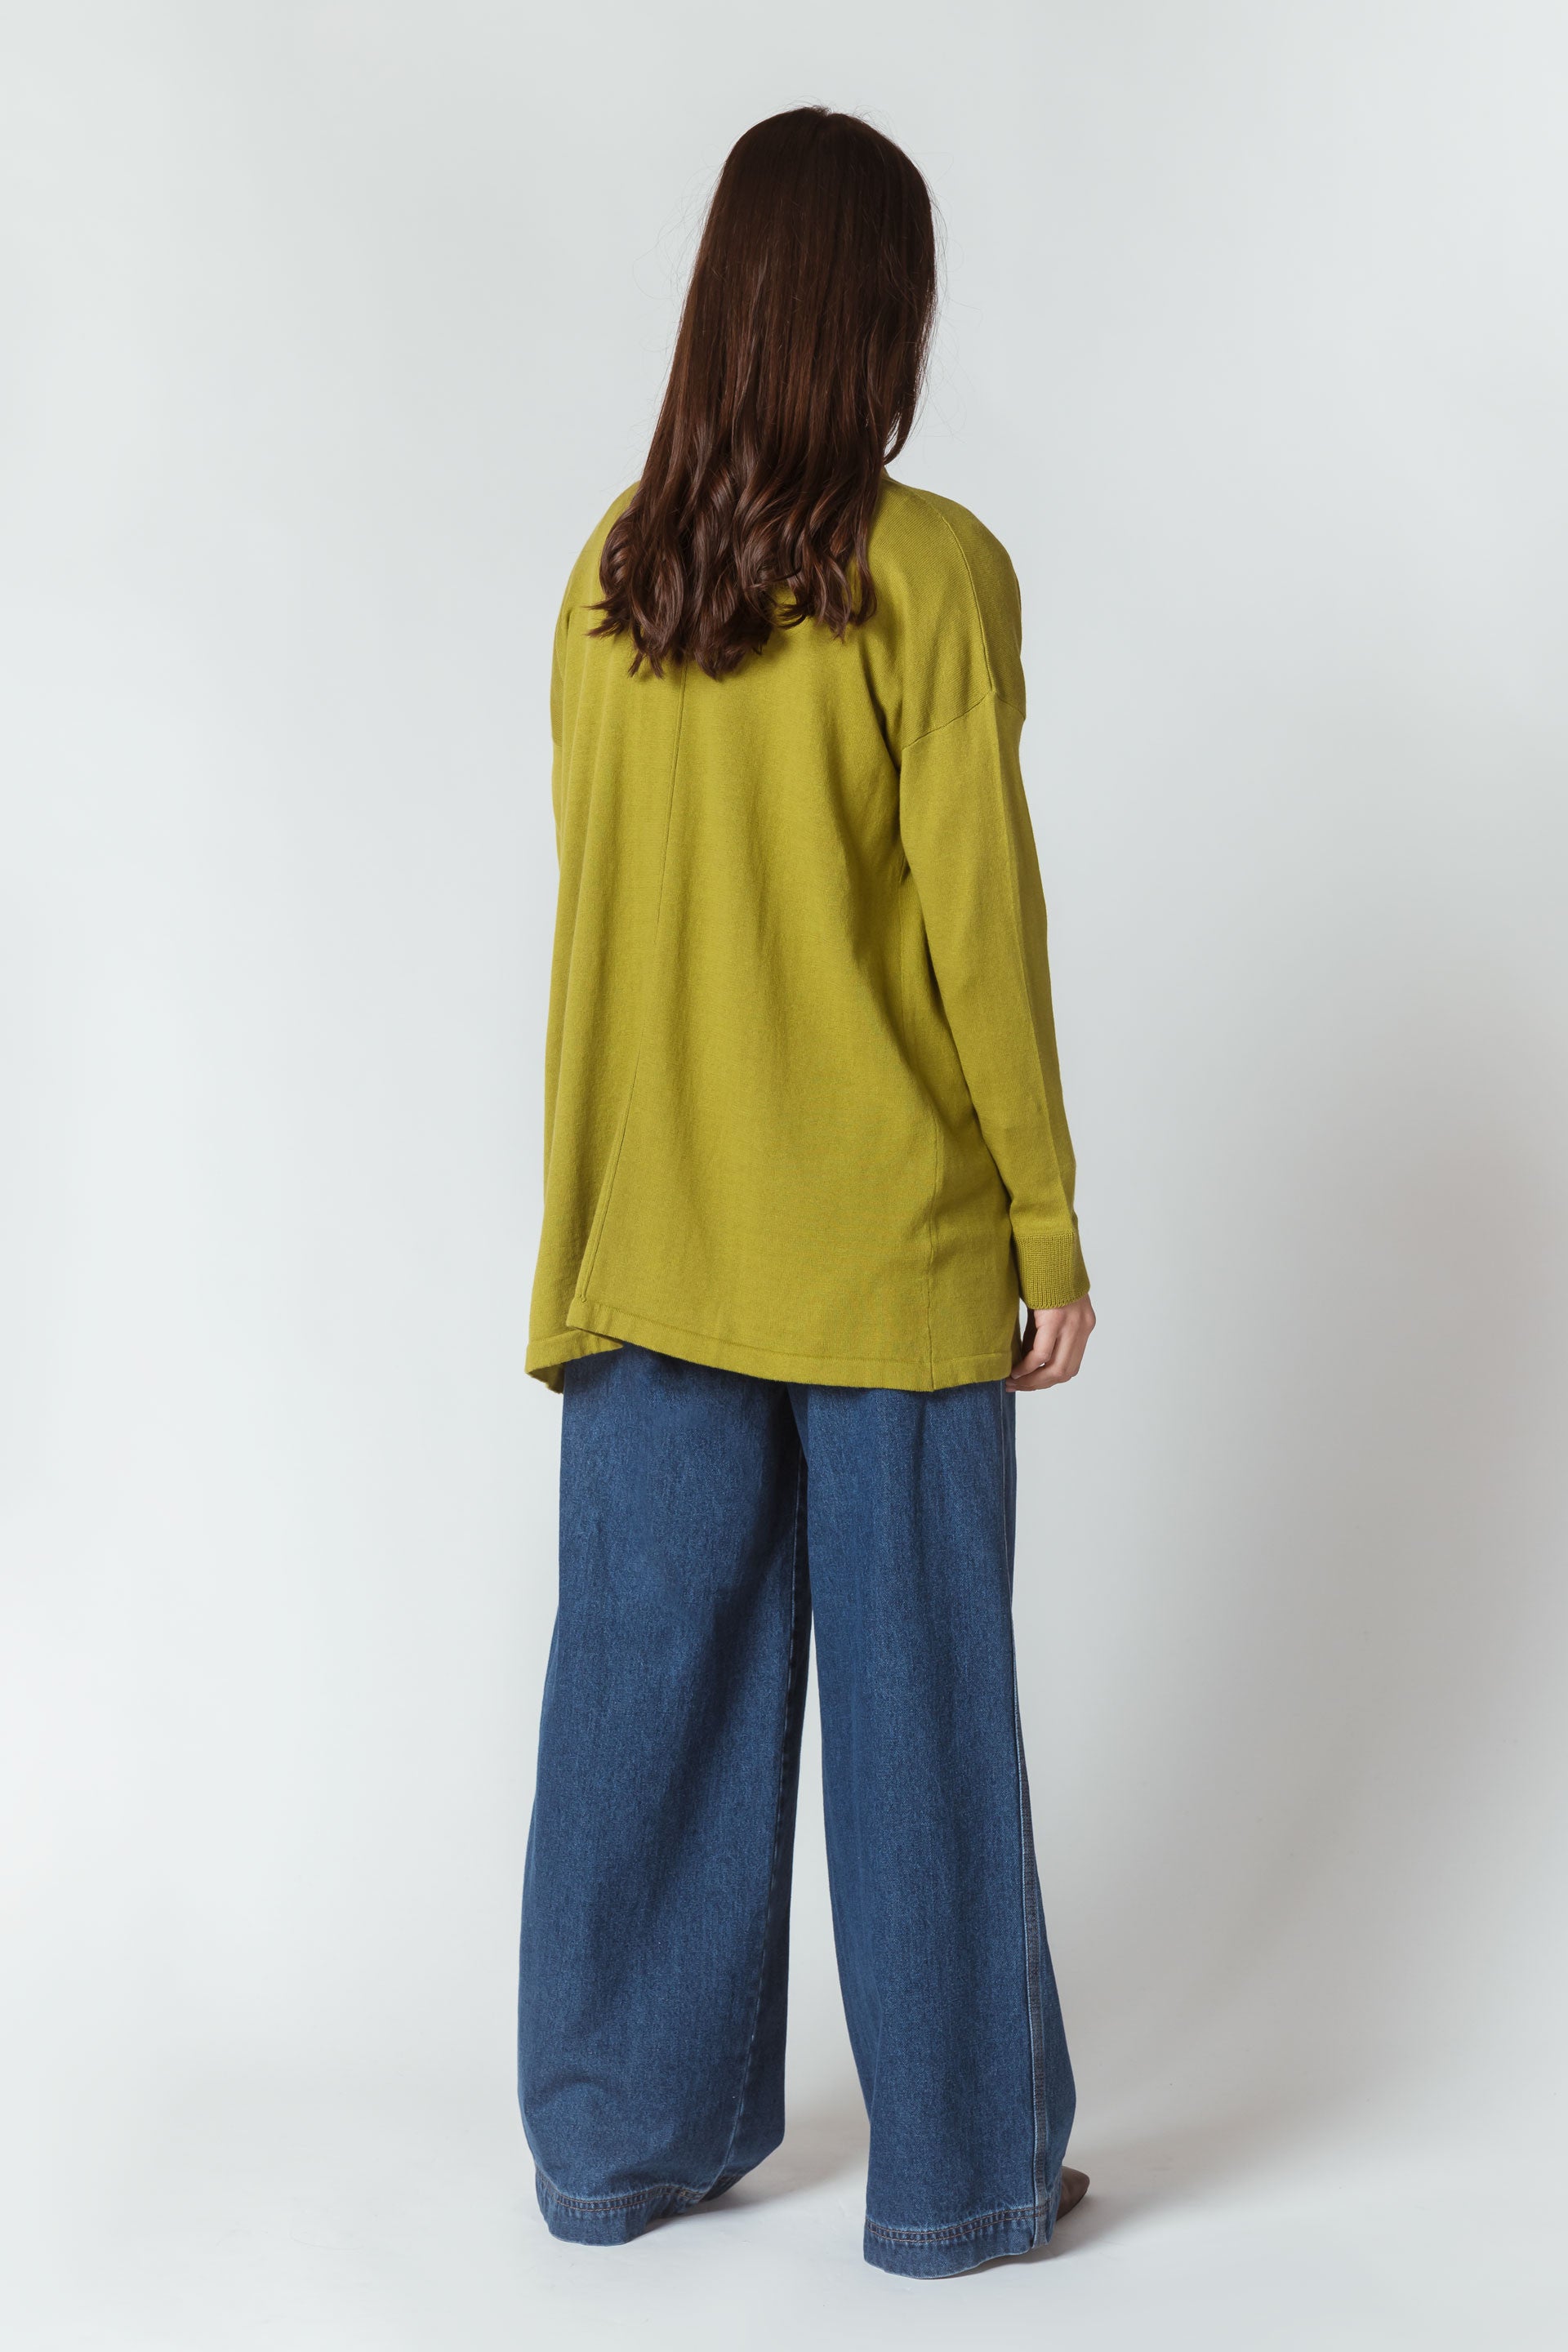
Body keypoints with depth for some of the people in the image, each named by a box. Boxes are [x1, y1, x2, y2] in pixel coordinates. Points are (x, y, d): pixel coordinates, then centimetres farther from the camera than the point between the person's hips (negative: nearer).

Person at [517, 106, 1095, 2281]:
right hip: (890, 1246, -4)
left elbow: (600, 900, 6)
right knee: (916, 1696, 7)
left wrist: (618, 1197, 14)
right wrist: (1050, 1218, -3)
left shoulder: (610, 574, 2)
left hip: (656, 1239, 5)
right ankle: (958, 2176, 22)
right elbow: (981, 921, -12)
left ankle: (626, 2140, 27)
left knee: (655, 1683, 13)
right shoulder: (929, 570, -12)